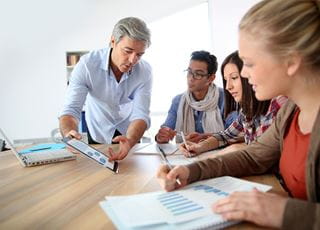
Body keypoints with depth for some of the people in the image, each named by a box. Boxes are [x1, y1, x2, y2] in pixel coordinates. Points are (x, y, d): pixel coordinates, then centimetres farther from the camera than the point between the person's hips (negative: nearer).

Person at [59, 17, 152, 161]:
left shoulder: (144, 71, -18)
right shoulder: (87, 65, -23)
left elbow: (141, 114, -24)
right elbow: (71, 109, -25)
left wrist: (129, 141, -44)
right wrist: (69, 134, -47)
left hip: (129, 137, 1)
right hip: (97, 136, 0)